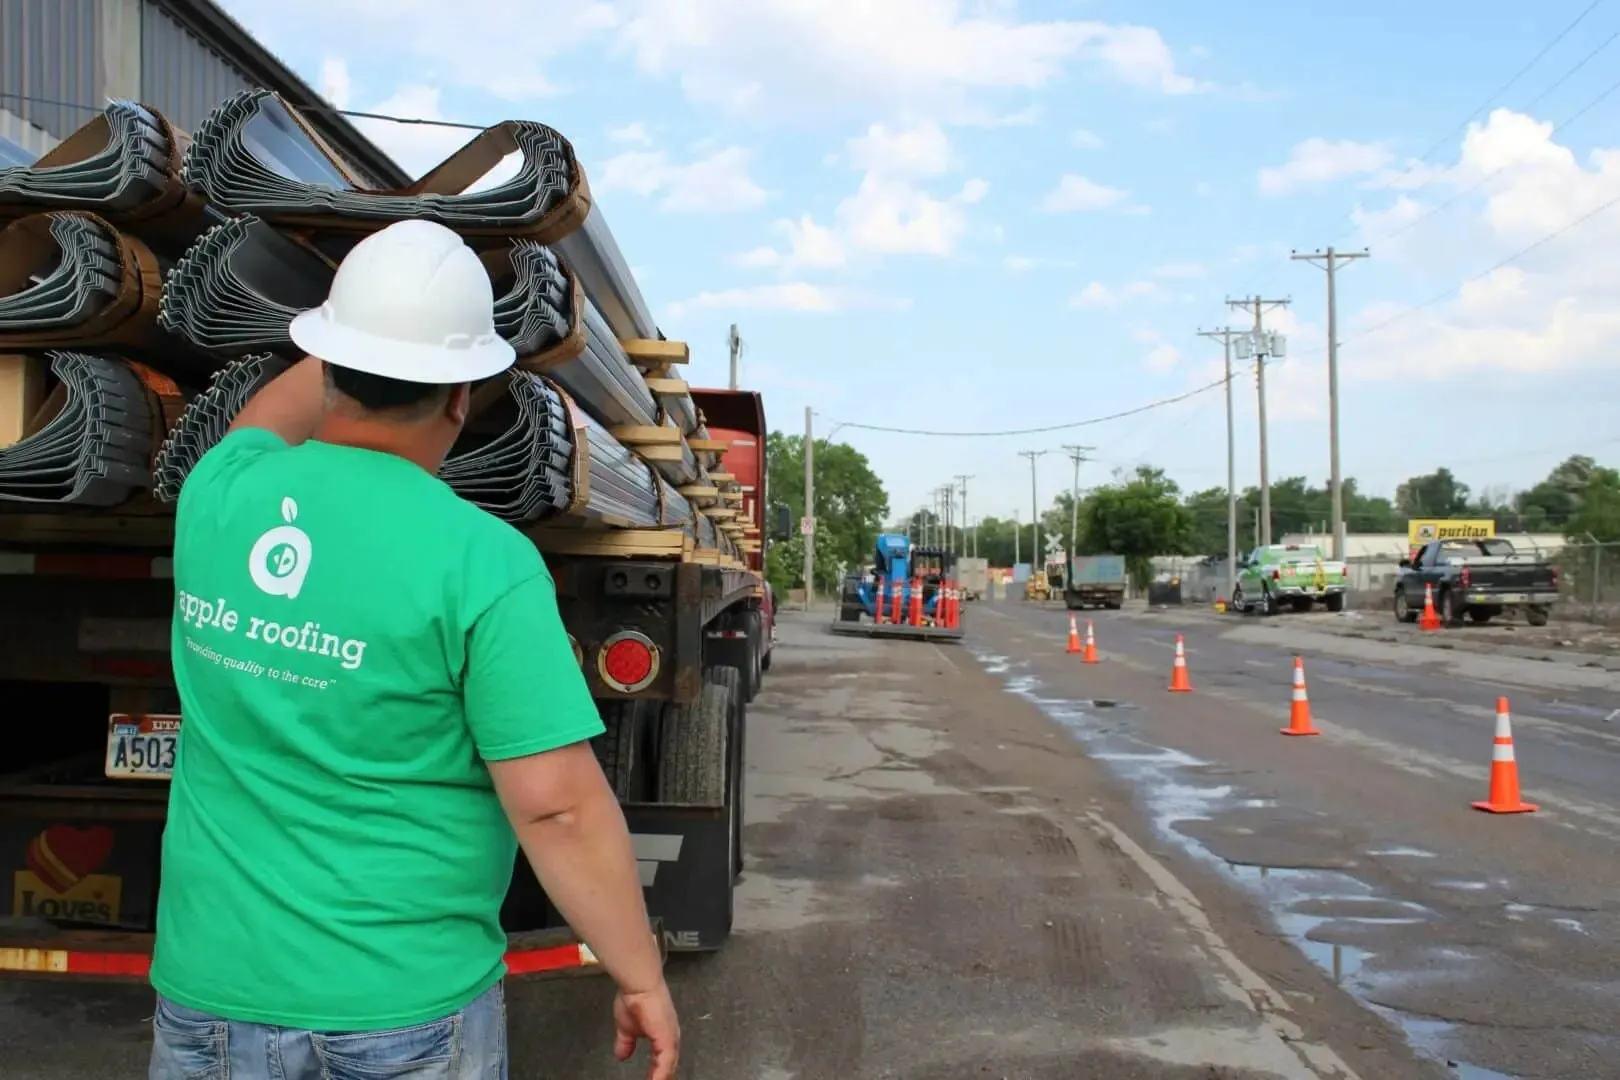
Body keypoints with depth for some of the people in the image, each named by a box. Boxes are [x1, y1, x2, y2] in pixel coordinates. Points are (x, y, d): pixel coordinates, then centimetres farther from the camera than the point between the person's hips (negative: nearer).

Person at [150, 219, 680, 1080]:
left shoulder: (215, 495, -4)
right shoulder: (482, 560, -19)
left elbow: (265, 422, 21)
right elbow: (557, 807, -20)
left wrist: (365, 329, 36)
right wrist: (642, 979, -8)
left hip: (208, 988, 4)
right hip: (402, 1007, -3)